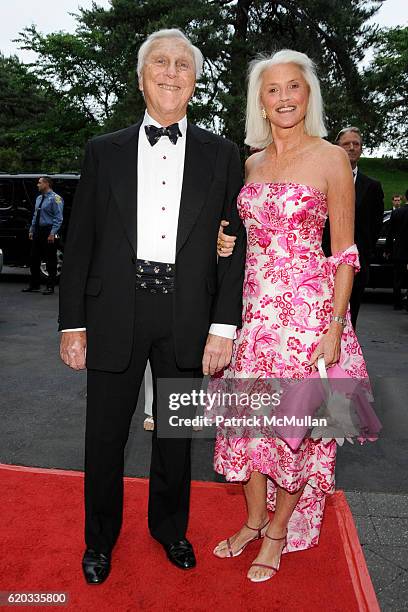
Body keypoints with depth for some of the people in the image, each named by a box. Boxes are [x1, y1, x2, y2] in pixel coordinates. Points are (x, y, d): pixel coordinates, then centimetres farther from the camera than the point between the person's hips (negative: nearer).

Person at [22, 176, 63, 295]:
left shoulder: (55, 198, -9)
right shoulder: (39, 198, 17)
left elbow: (58, 218, -14)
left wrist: (52, 233, -20)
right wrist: (31, 230, 14)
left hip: (48, 232, -8)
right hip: (37, 232, 8)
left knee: (51, 261, -1)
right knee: (34, 259, 10)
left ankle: (50, 287, 6)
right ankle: (34, 285, 20)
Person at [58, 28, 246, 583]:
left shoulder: (221, 155, 5)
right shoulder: (104, 152, 6)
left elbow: (233, 245, 1)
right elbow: (80, 242, 4)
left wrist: (224, 326, -6)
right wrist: (72, 323, -1)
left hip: (187, 318, 0)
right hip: (115, 313, 1)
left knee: (176, 434, 16)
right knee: (105, 437, 12)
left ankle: (169, 527, 41)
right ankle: (100, 538, 37)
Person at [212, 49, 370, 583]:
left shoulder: (331, 158, -5)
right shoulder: (252, 163, 11)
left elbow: (345, 252, -6)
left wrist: (334, 327, -12)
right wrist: (226, 244, -1)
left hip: (308, 306, -5)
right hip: (254, 304, 5)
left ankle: (280, 530, 28)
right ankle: (253, 522, 31)